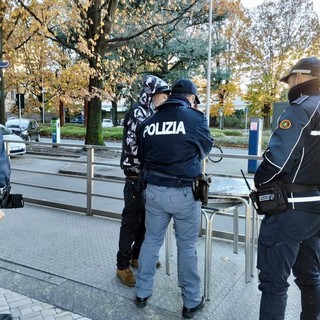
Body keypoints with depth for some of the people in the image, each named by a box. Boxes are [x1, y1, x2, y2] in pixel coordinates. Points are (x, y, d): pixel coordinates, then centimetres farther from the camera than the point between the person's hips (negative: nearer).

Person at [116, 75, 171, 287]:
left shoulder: (151, 114, 14)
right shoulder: (137, 113, -13)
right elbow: (135, 147, -21)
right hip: (137, 177, -8)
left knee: (146, 220, 16)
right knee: (132, 221, 0)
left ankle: (137, 256, 32)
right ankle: (123, 265, 14)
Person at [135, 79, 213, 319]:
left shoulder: (149, 122, 4)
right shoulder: (196, 118, -9)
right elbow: (206, 149, 7)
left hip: (154, 190, 4)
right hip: (184, 192, -4)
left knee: (151, 240, 18)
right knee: (187, 246, 9)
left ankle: (142, 293, 30)